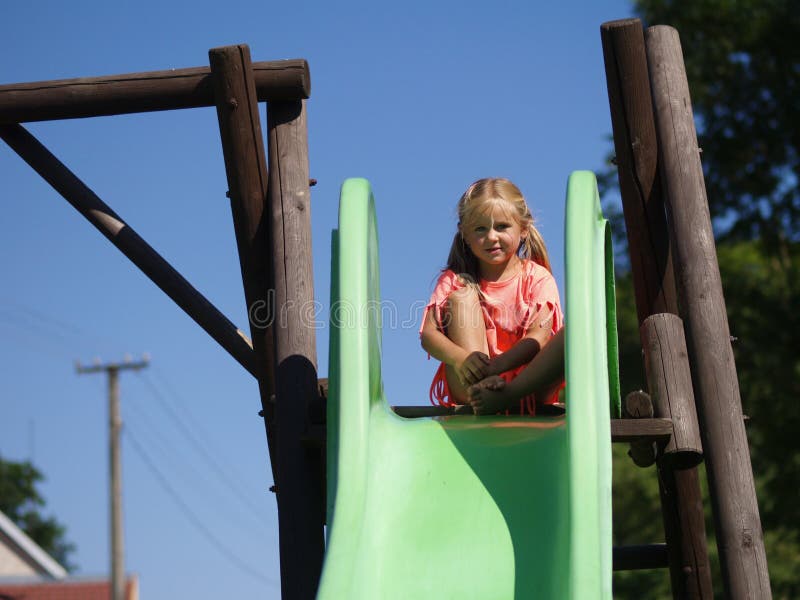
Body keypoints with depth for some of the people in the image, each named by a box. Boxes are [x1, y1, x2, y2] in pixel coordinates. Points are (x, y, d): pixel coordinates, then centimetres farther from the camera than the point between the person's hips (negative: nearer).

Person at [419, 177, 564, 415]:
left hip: (527, 382, 0)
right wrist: (461, 358, -30)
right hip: (468, 386, 1)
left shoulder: (537, 278, 5)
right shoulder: (455, 281, 8)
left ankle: (506, 396, -42)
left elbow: (539, 337, -11)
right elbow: (428, 334, -7)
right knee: (462, 296, -12)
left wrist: (497, 365, -30)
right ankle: (477, 392, -34)